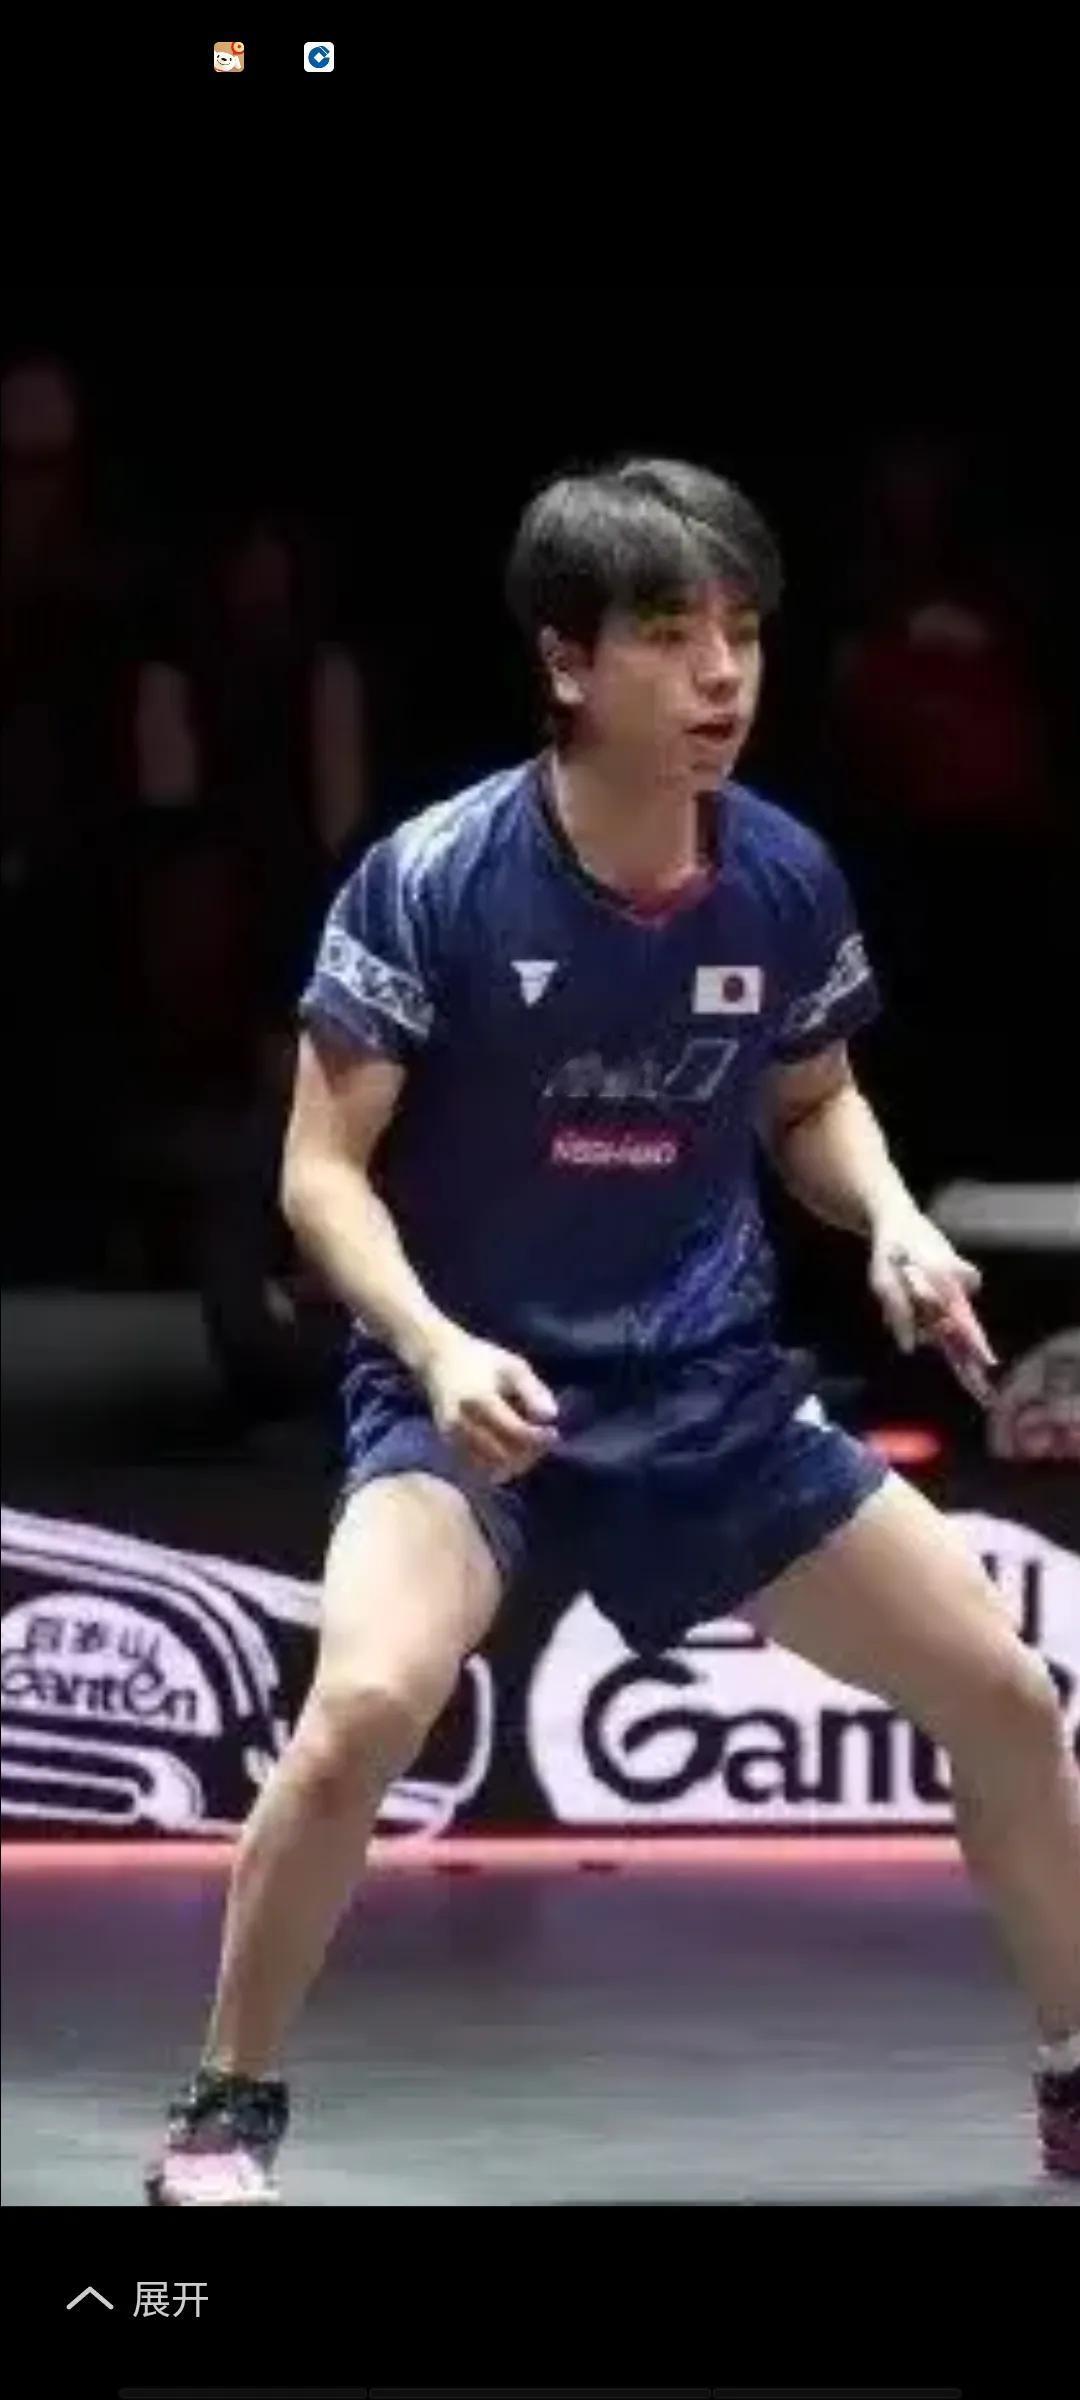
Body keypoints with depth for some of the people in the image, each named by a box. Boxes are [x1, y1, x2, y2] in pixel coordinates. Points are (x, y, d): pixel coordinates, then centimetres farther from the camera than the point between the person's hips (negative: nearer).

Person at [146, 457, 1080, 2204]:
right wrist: (439, 1350, -28)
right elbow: (324, 1169, -12)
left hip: (715, 1391, 5)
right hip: (470, 1386, -4)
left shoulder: (787, 880, -6)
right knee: (368, 1704, -31)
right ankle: (226, 2113, -10)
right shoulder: (431, 881, -18)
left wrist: (893, 1220, -8)